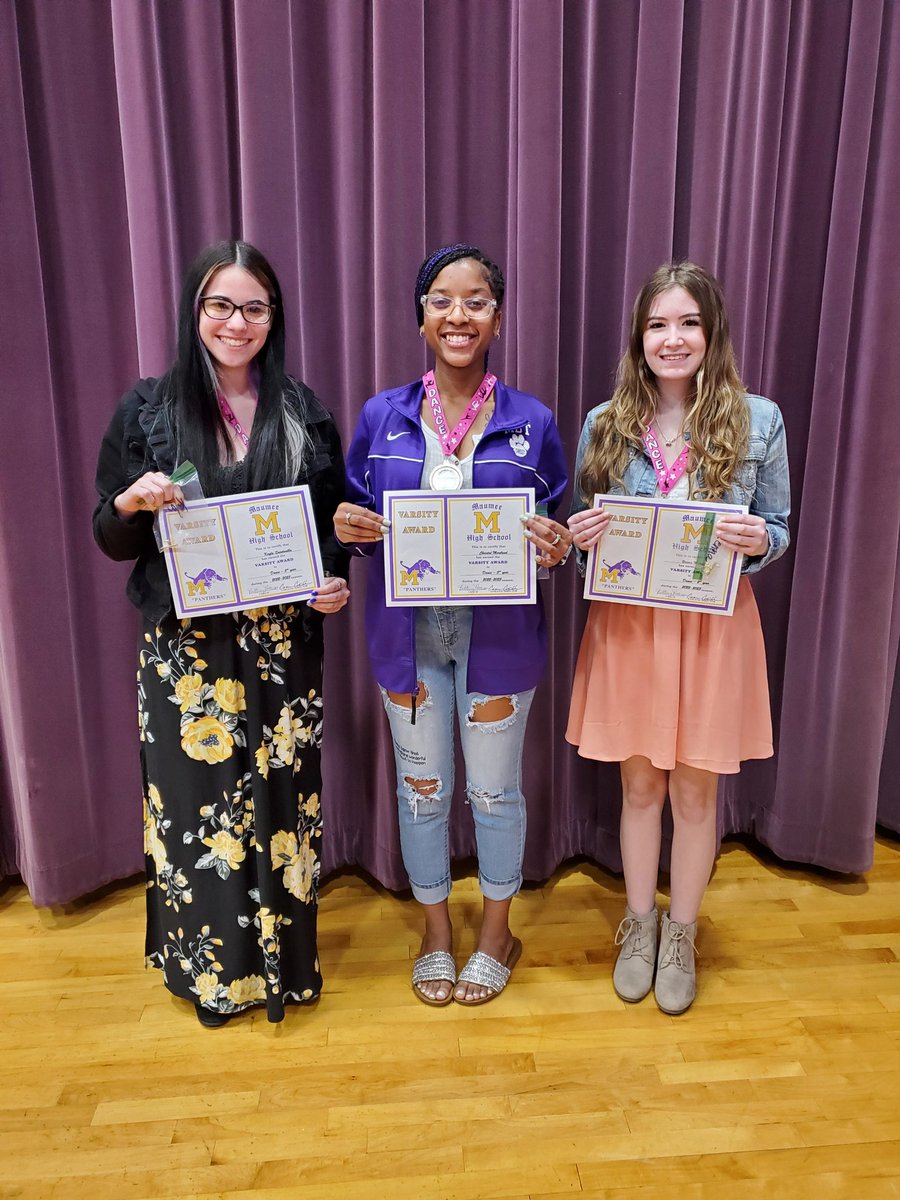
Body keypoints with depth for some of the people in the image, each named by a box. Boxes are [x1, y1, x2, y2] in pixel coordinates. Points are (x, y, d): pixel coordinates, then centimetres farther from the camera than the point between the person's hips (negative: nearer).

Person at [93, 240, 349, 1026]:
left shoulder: (305, 413, 3)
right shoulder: (147, 410, 0)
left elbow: (335, 525, 10)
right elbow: (111, 539, 4)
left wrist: (334, 584, -9)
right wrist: (133, 502, -18)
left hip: (283, 643, 1)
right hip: (186, 645, 0)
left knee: (280, 792, 9)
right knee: (196, 796, 9)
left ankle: (281, 958, 34)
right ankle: (209, 965, 34)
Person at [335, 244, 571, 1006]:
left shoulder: (532, 423, -2)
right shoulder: (381, 416, 1)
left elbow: (557, 533, 5)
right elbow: (358, 522, 8)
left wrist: (555, 548, -18)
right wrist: (348, 527, -15)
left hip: (498, 633, -1)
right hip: (408, 633, 2)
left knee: (494, 789, 13)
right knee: (421, 788, 14)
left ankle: (497, 934, 39)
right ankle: (436, 933, 39)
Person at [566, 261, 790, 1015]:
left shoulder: (759, 420, -3)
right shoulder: (606, 423, 1)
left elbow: (779, 531, 3)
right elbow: (583, 529, 8)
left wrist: (759, 542, -19)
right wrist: (582, 536, -15)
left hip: (711, 628, -1)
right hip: (628, 626, 1)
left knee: (695, 789, 12)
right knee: (639, 784, 15)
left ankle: (682, 935, 35)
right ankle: (639, 925, 37)